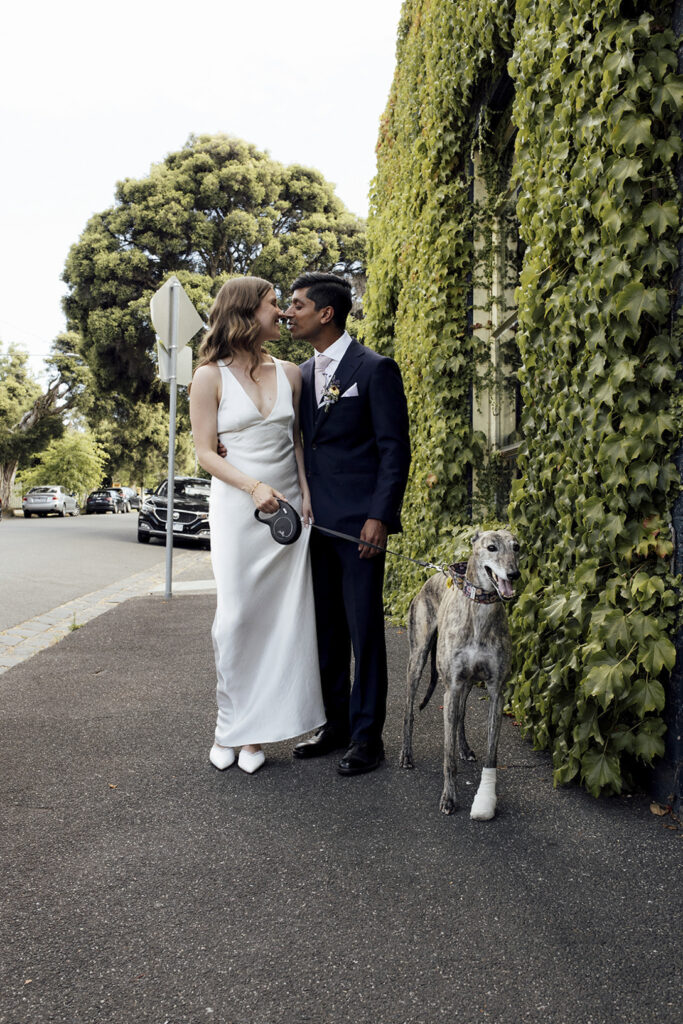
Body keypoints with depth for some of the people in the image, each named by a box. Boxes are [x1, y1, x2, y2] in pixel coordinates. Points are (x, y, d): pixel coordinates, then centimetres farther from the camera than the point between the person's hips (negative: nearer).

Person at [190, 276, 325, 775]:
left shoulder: (289, 373, 8)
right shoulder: (211, 376, -2)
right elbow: (206, 452, -4)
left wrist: (306, 493, 2)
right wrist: (255, 486, -16)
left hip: (289, 506, 3)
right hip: (237, 507, -3)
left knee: (281, 616, 1)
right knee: (237, 614, -4)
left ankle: (256, 730, 13)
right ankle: (229, 724, 14)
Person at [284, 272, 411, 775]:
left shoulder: (376, 369, -6)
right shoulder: (303, 373, 15)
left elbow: (395, 449, -9)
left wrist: (379, 516, -16)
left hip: (359, 521, -7)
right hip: (314, 520, 7)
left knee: (365, 629, 0)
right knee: (325, 628, 12)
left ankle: (367, 735, 12)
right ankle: (335, 724, 25)